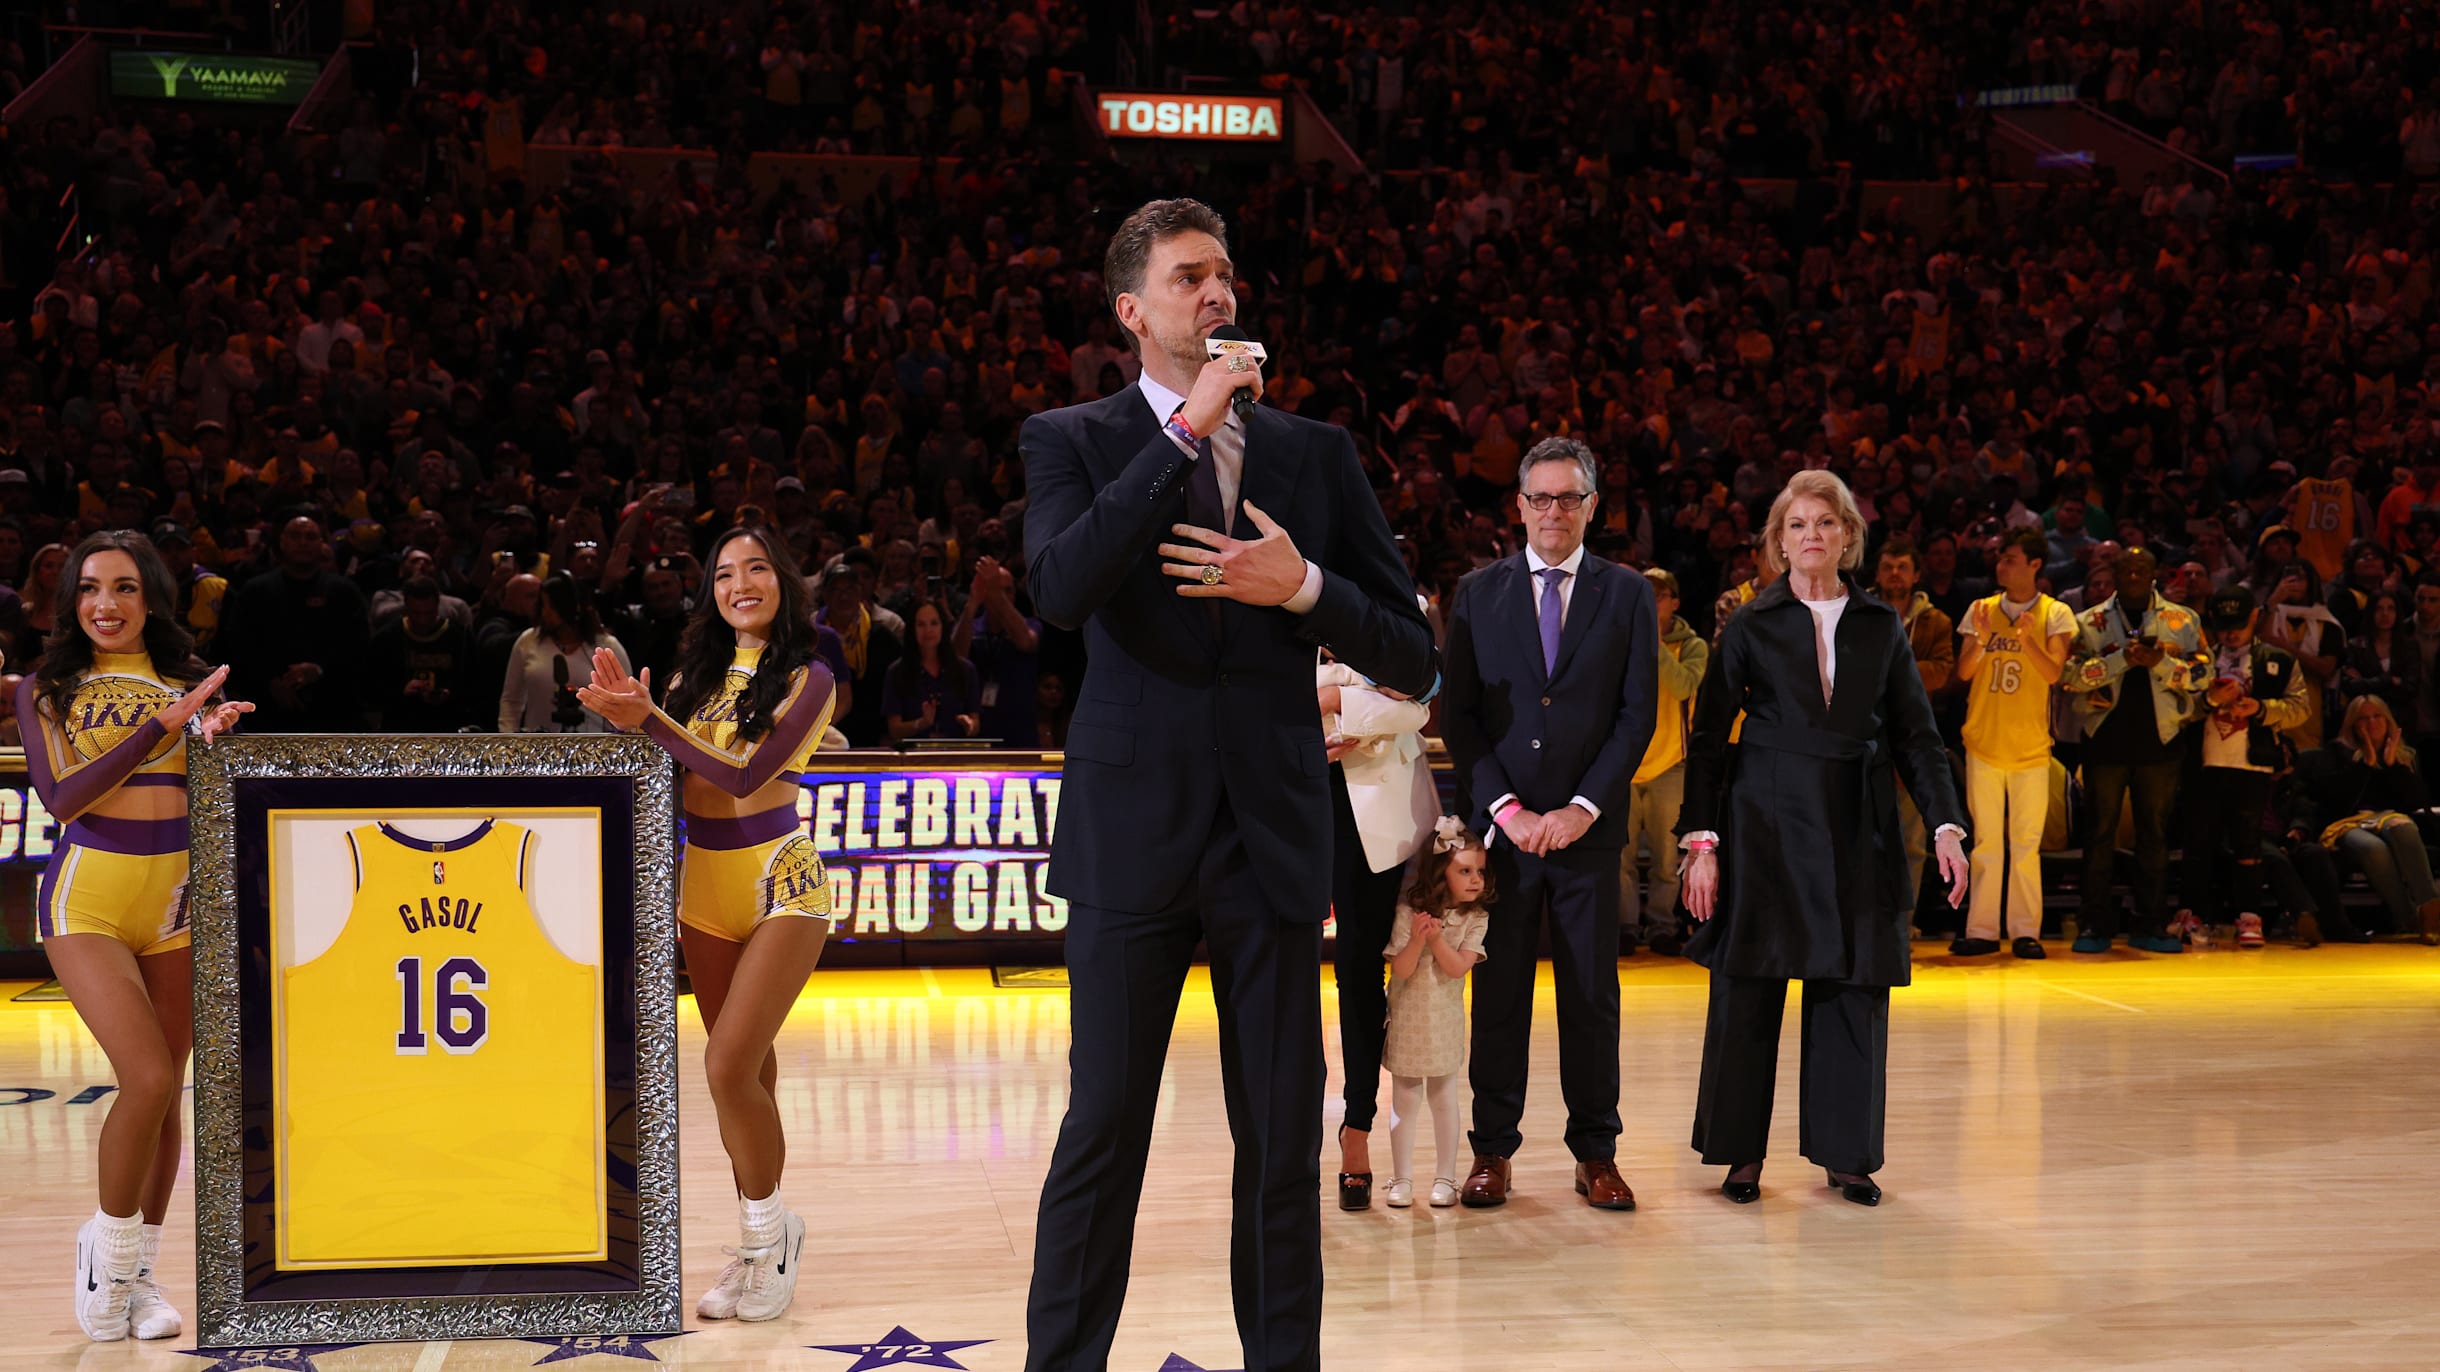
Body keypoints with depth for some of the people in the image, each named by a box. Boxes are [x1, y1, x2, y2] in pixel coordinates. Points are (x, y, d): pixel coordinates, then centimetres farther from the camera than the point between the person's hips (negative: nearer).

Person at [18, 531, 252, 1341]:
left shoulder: (189, 681, 8)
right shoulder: (46, 689, 4)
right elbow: (61, 796, -9)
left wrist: (214, 734, -18)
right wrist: (163, 725, -15)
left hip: (175, 896, 3)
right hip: (86, 896, -3)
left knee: (163, 1091, 6)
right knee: (148, 1077, -17)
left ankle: (139, 1272, 20)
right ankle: (108, 1243, 7)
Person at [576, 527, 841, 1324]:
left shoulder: (807, 679, -6)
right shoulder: (699, 672, 9)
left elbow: (747, 775, -18)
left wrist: (648, 719, -21)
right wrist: (627, 714, -13)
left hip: (779, 884, -6)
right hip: (705, 884, 6)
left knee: (730, 1066, -16)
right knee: (745, 1067, 11)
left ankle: (768, 1229, 2)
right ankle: (763, 1244, 20)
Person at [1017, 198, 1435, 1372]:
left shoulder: (1315, 454, 10)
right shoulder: (1073, 439, 3)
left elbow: (1412, 658, 8)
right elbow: (1059, 591, -18)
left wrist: (1303, 588, -10)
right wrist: (1183, 435, -17)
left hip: (1274, 834, 3)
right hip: (1133, 835, -2)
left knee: (1284, 1138, 7)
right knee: (1102, 1132, 0)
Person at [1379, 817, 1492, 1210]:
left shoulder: (1476, 918, -8)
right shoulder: (1409, 912, -12)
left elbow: (1458, 968, -15)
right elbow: (1401, 970, -14)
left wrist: (1437, 938, -27)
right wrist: (1417, 939, -30)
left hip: (1445, 1022, 1)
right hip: (1407, 1019, -1)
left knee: (1444, 1100, 9)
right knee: (1404, 1101, 6)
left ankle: (1445, 1178, 17)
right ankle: (1402, 1179, 14)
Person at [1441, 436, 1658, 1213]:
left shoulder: (1626, 595, 6)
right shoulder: (1478, 593, 7)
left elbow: (1638, 713, 1)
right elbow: (1459, 714, 3)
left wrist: (1583, 807, -8)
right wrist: (1507, 807, -8)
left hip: (1588, 825, 0)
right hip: (1500, 822, 0)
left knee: (1593, 994, 3)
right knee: (1499, 993, 3)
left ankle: (1596, 1154, 11)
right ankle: (1493, 1151, 9)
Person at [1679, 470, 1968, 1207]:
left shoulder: (1880, 626, 9)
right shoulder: (1752, 627, 3)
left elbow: (1917, 735, 8)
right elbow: (1708, 738, 1)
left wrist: (1946, 825, -4)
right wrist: (1701, 840, -7)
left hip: (1856, 828, 2)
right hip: (1768, 822, -2)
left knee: (1855, 987, 2)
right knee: (1748, 988, 0)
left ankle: (1846, 1153, 12)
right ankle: (1742, 1153, 10)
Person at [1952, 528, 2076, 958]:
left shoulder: (2055, 614, 1)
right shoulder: (1981, 609, 8)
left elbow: (2053, 673, -12)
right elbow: (1963, 672, 2)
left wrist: (2027, 640, -29)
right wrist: (1980, 640, -17)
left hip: (2031, 744, -2)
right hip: (1983, 741, 2)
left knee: (2026, 843, -1)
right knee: (1986, 841, 3)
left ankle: (2026, 931, 3)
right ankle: (1982, 929, 4)